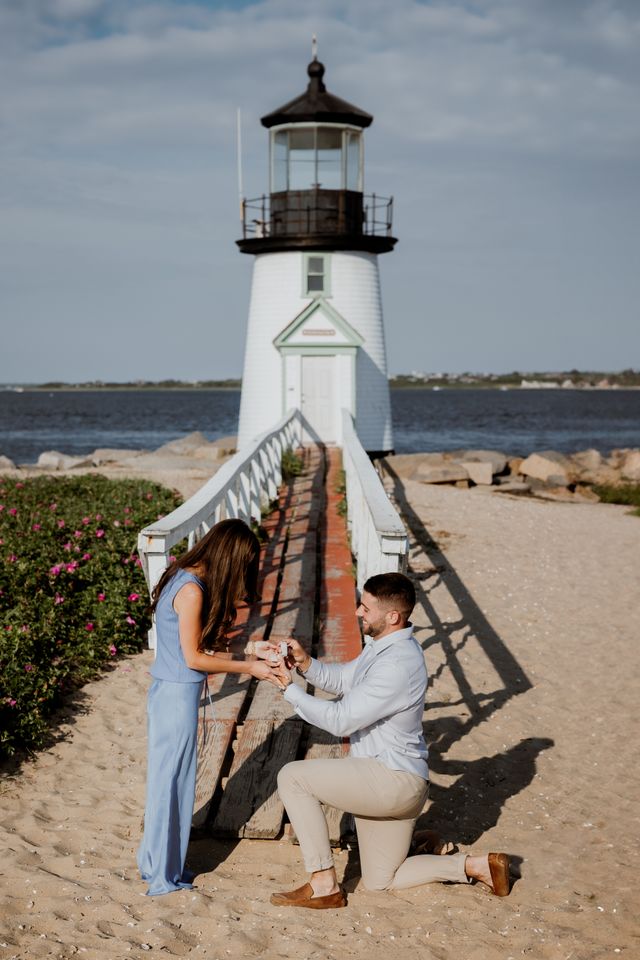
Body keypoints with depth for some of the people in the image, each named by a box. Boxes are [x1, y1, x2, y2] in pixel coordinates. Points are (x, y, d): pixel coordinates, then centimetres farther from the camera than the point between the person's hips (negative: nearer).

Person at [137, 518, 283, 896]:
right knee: (173, 782, 2)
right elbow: (194, 658, -19)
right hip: (178, 697, -9)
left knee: (167, 778, 18)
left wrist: (250, 650, 6)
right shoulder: (191, 590, -21)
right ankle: (164, 877, 14)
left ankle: (156, 862, 31)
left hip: (168, 693, 9)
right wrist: (249, 667, -13)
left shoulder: (185, 580, 8)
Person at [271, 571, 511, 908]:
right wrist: (306, 663, -3)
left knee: (293, 777, -12)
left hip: (392, 780, -10)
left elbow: (340, 720, -25)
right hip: (390, 782, 10)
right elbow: (343, 680, 16)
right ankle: (477, 866, 19)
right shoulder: (385, 644, 5)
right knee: (381, 881, 19)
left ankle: (324, 886, -6)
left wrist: (290, 690, -16)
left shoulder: (398, 665, -27)